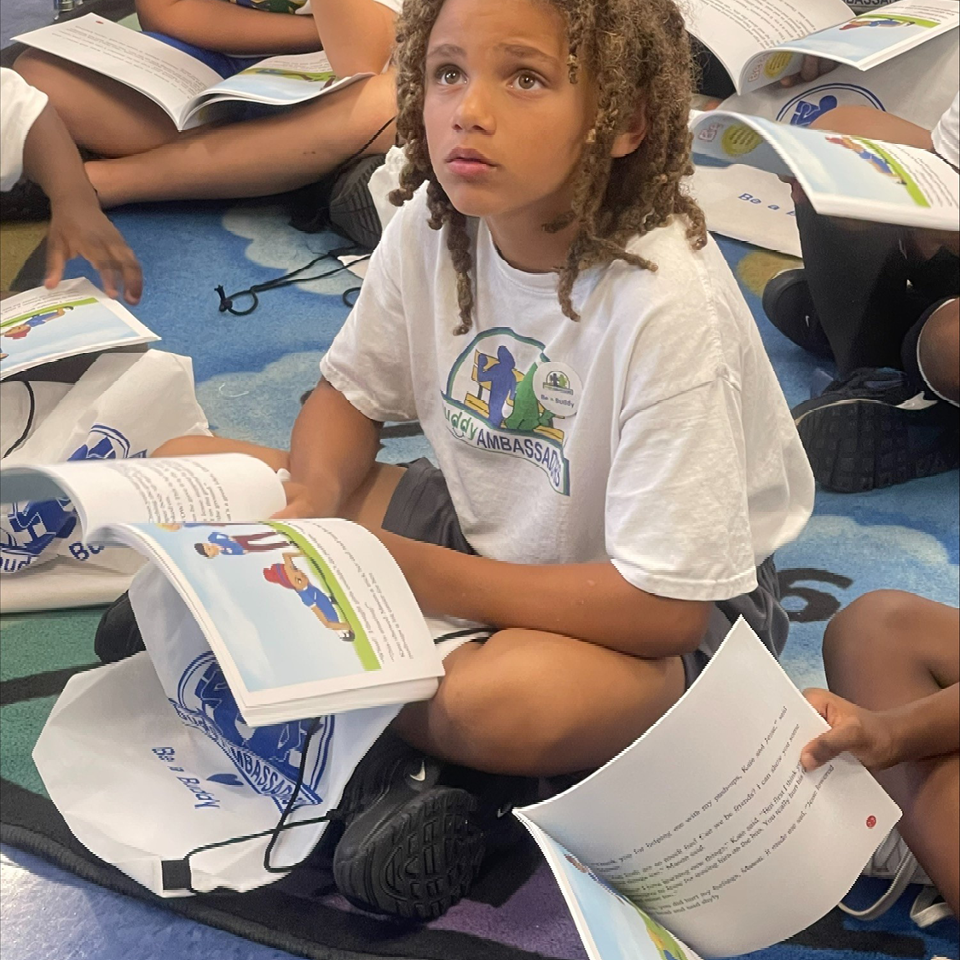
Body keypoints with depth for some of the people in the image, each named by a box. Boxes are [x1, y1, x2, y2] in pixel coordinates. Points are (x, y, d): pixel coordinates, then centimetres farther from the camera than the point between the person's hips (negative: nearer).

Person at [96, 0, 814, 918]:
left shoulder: (666, 302, -30)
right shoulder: (431, 224, -12)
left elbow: (665, 605, -28)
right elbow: (349, 394, 6)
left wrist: (408, 573, -26)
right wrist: (317, 496, -18)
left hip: (673, 603, -6)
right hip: (479, 524, 7)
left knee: (506, 698, -40)